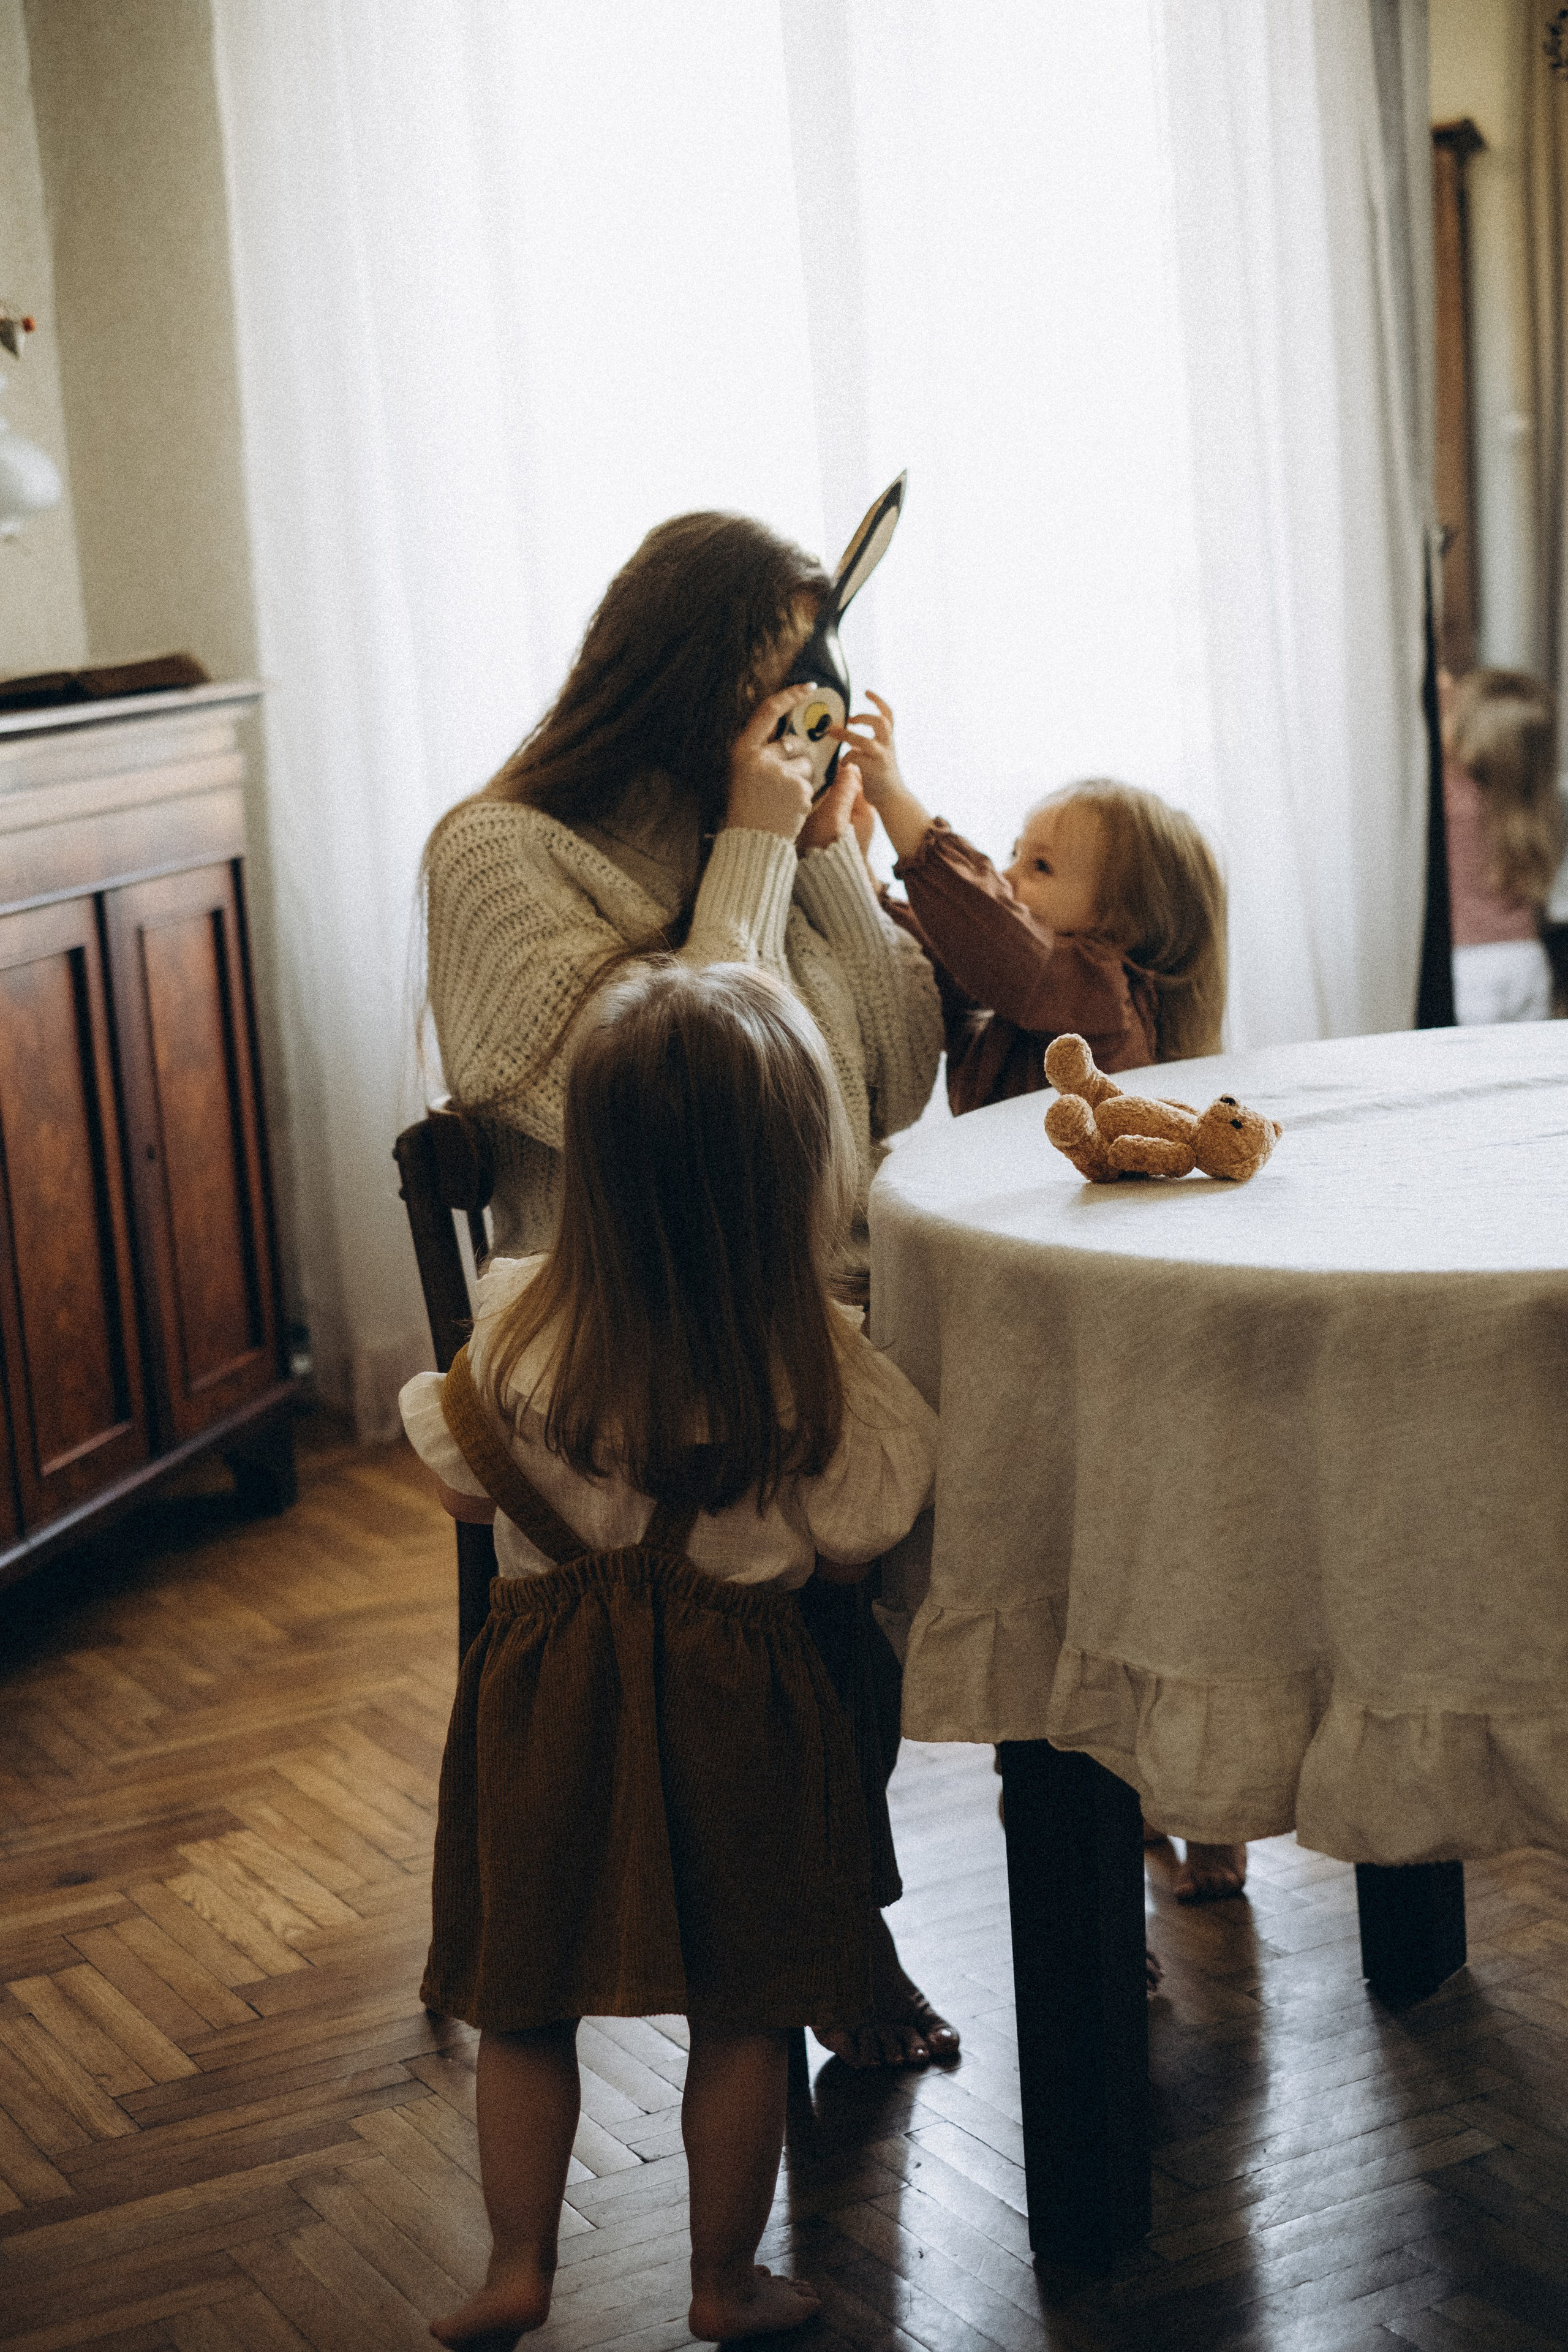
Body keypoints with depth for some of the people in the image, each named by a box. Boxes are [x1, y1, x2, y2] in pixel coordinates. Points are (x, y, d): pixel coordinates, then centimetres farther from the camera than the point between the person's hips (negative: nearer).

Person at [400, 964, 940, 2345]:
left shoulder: (520, 1320, -13)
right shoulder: (817, 1361, -16)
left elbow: (466, 1491, 1)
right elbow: (850, 1551, -6)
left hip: (551, 1685, 1)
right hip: (737, 1690, -1)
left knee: (525, 1999, 17)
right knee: (745, 2013, 14)